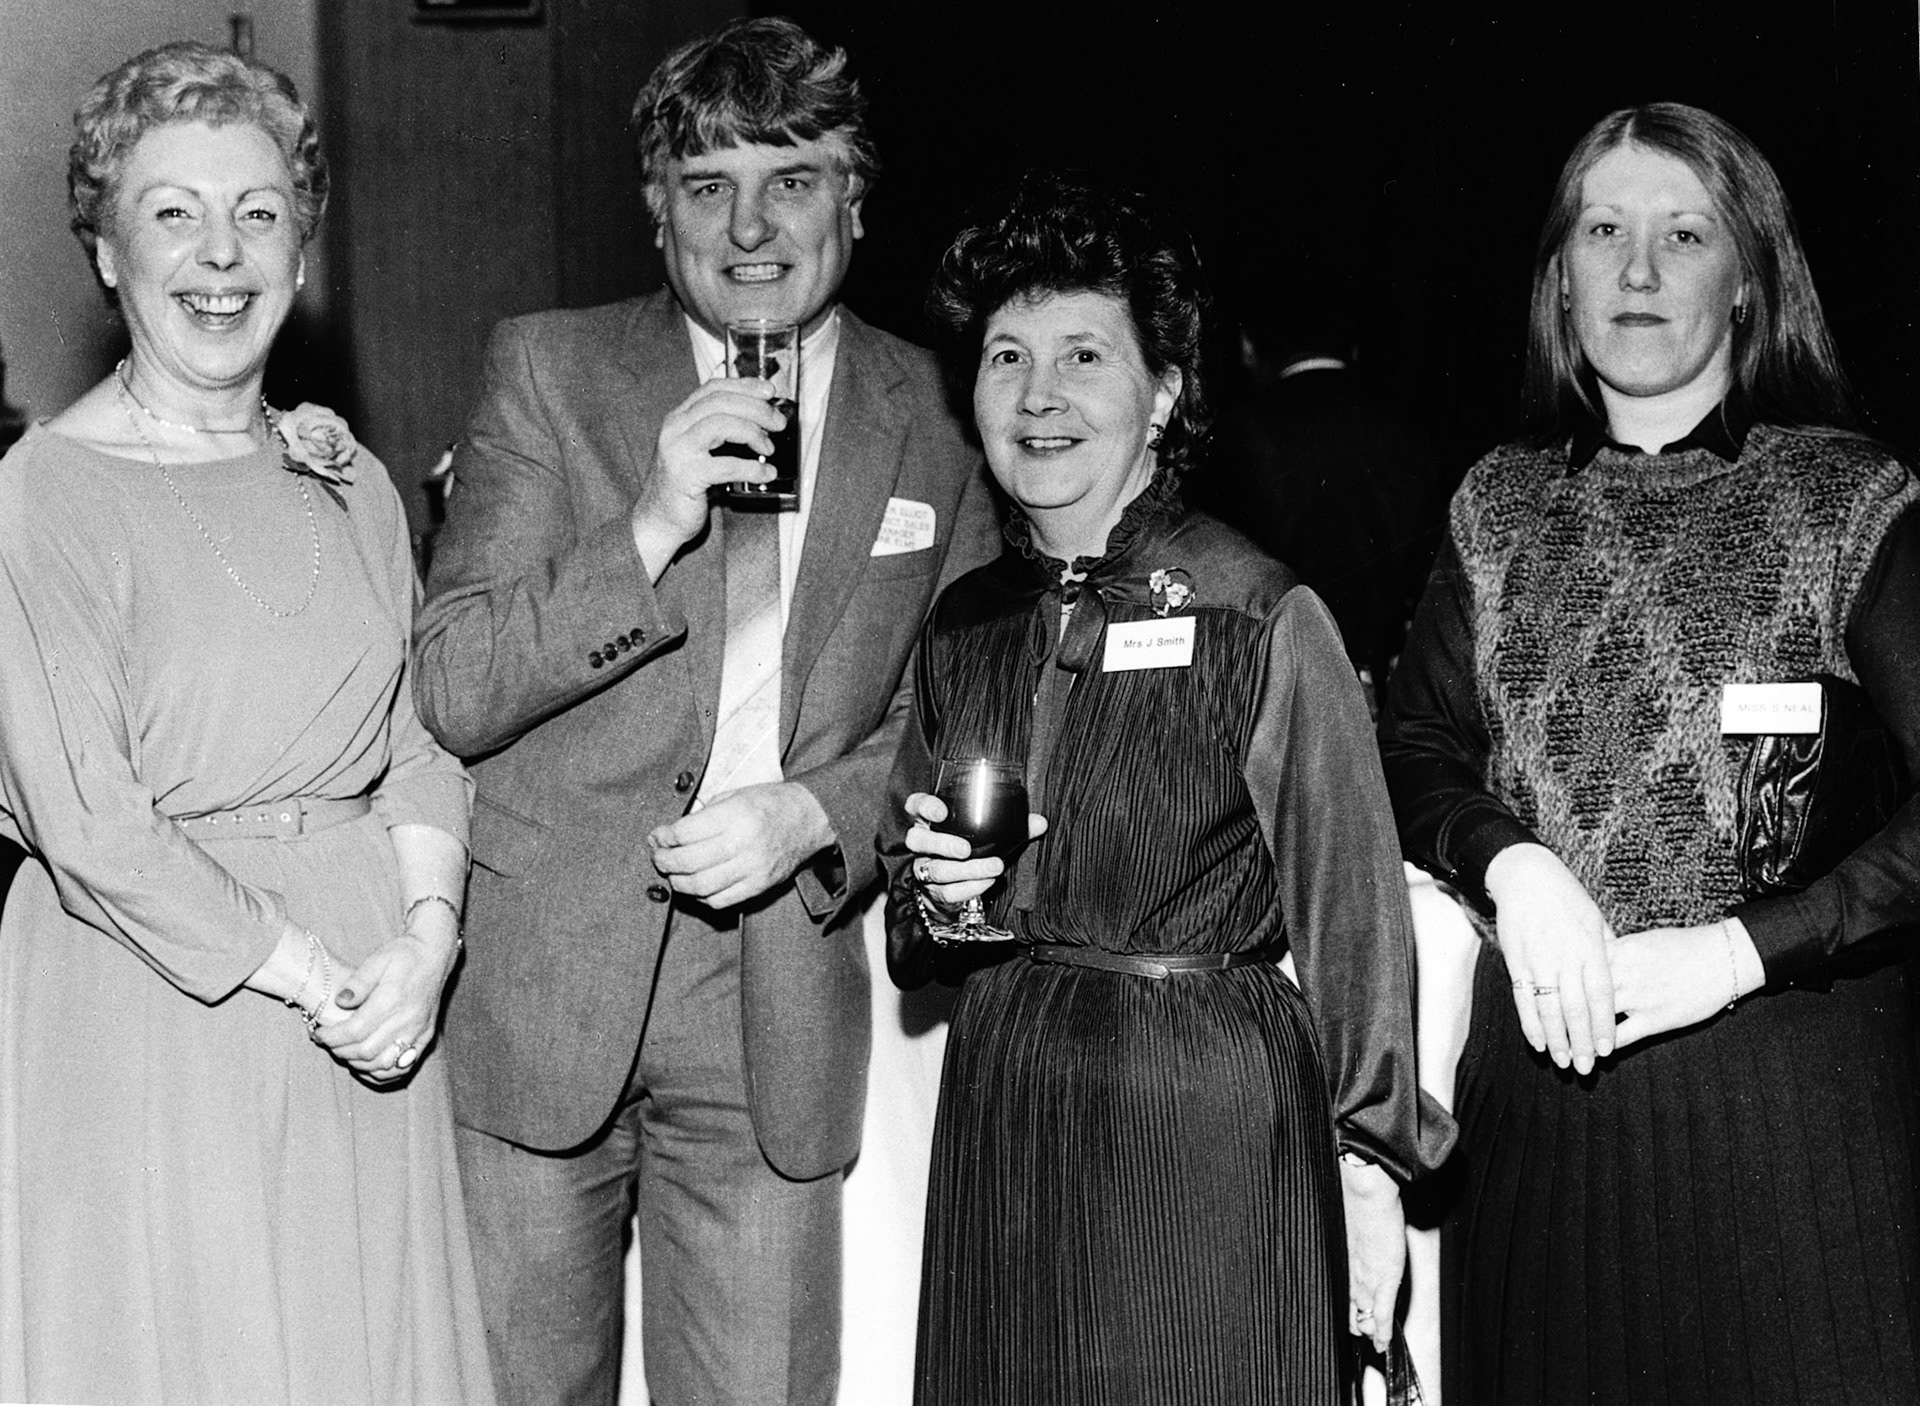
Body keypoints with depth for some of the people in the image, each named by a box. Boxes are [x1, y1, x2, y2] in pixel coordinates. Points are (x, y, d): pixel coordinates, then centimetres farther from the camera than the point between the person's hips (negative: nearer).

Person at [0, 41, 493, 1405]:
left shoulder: (353, 483, 8)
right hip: (150, 1006, -5)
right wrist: (309, 975, -15)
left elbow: (418, 742, 7)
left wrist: (425, 934, -10)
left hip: (369, 996, 6)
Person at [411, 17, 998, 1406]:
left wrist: (817, 812, -11)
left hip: (786, 1012, 1)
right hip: (545, 981, 0)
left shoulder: (934, 418, 2)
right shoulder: (548, 369, -2)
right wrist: (652, 526, -22)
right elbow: (453, 691, -8)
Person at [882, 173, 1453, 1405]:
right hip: (1001, 1112, 5)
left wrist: (1370, 1163, -8)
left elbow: (1350, 905, -8)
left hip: (1209, 1124, -5)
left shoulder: (1265, 618, -10)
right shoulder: (960, 631, 7)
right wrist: (931, 896, -6)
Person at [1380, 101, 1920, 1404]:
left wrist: (1739, 950, -14)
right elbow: (1414, 749, 11)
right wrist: (1509, 861, -9)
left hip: (1789, 1086, -3)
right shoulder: (1500, 510, 10)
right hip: (1543, 1067, 3)